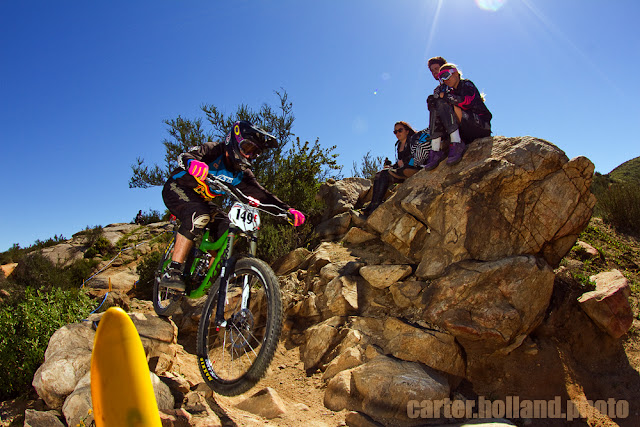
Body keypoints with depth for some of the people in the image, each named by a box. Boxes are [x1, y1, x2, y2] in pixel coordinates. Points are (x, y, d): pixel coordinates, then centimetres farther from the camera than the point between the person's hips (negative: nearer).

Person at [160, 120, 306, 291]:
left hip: (200, 200, 6)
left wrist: (288, 210, -25)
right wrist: (192, 162, -64)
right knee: (199, 216, -35)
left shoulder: (242, 174, -6)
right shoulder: (213, 150, -21)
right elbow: (184, 156, -38)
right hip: (176, 189, -6)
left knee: (226, 227, -14)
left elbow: (262, 194, -11)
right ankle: (173, 272, -32)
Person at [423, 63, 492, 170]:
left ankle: (457, 145, -33)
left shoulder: (467, 84, 3)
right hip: (466, 135, 6)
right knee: (434, 108, -5)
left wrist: (445, 96, -16)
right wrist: (433, 102, -12)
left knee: (443, 104, -20)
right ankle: (436, 151, -20)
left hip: (481, 126, -6)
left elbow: (468, 101, -17)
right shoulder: (451, 91, 21)